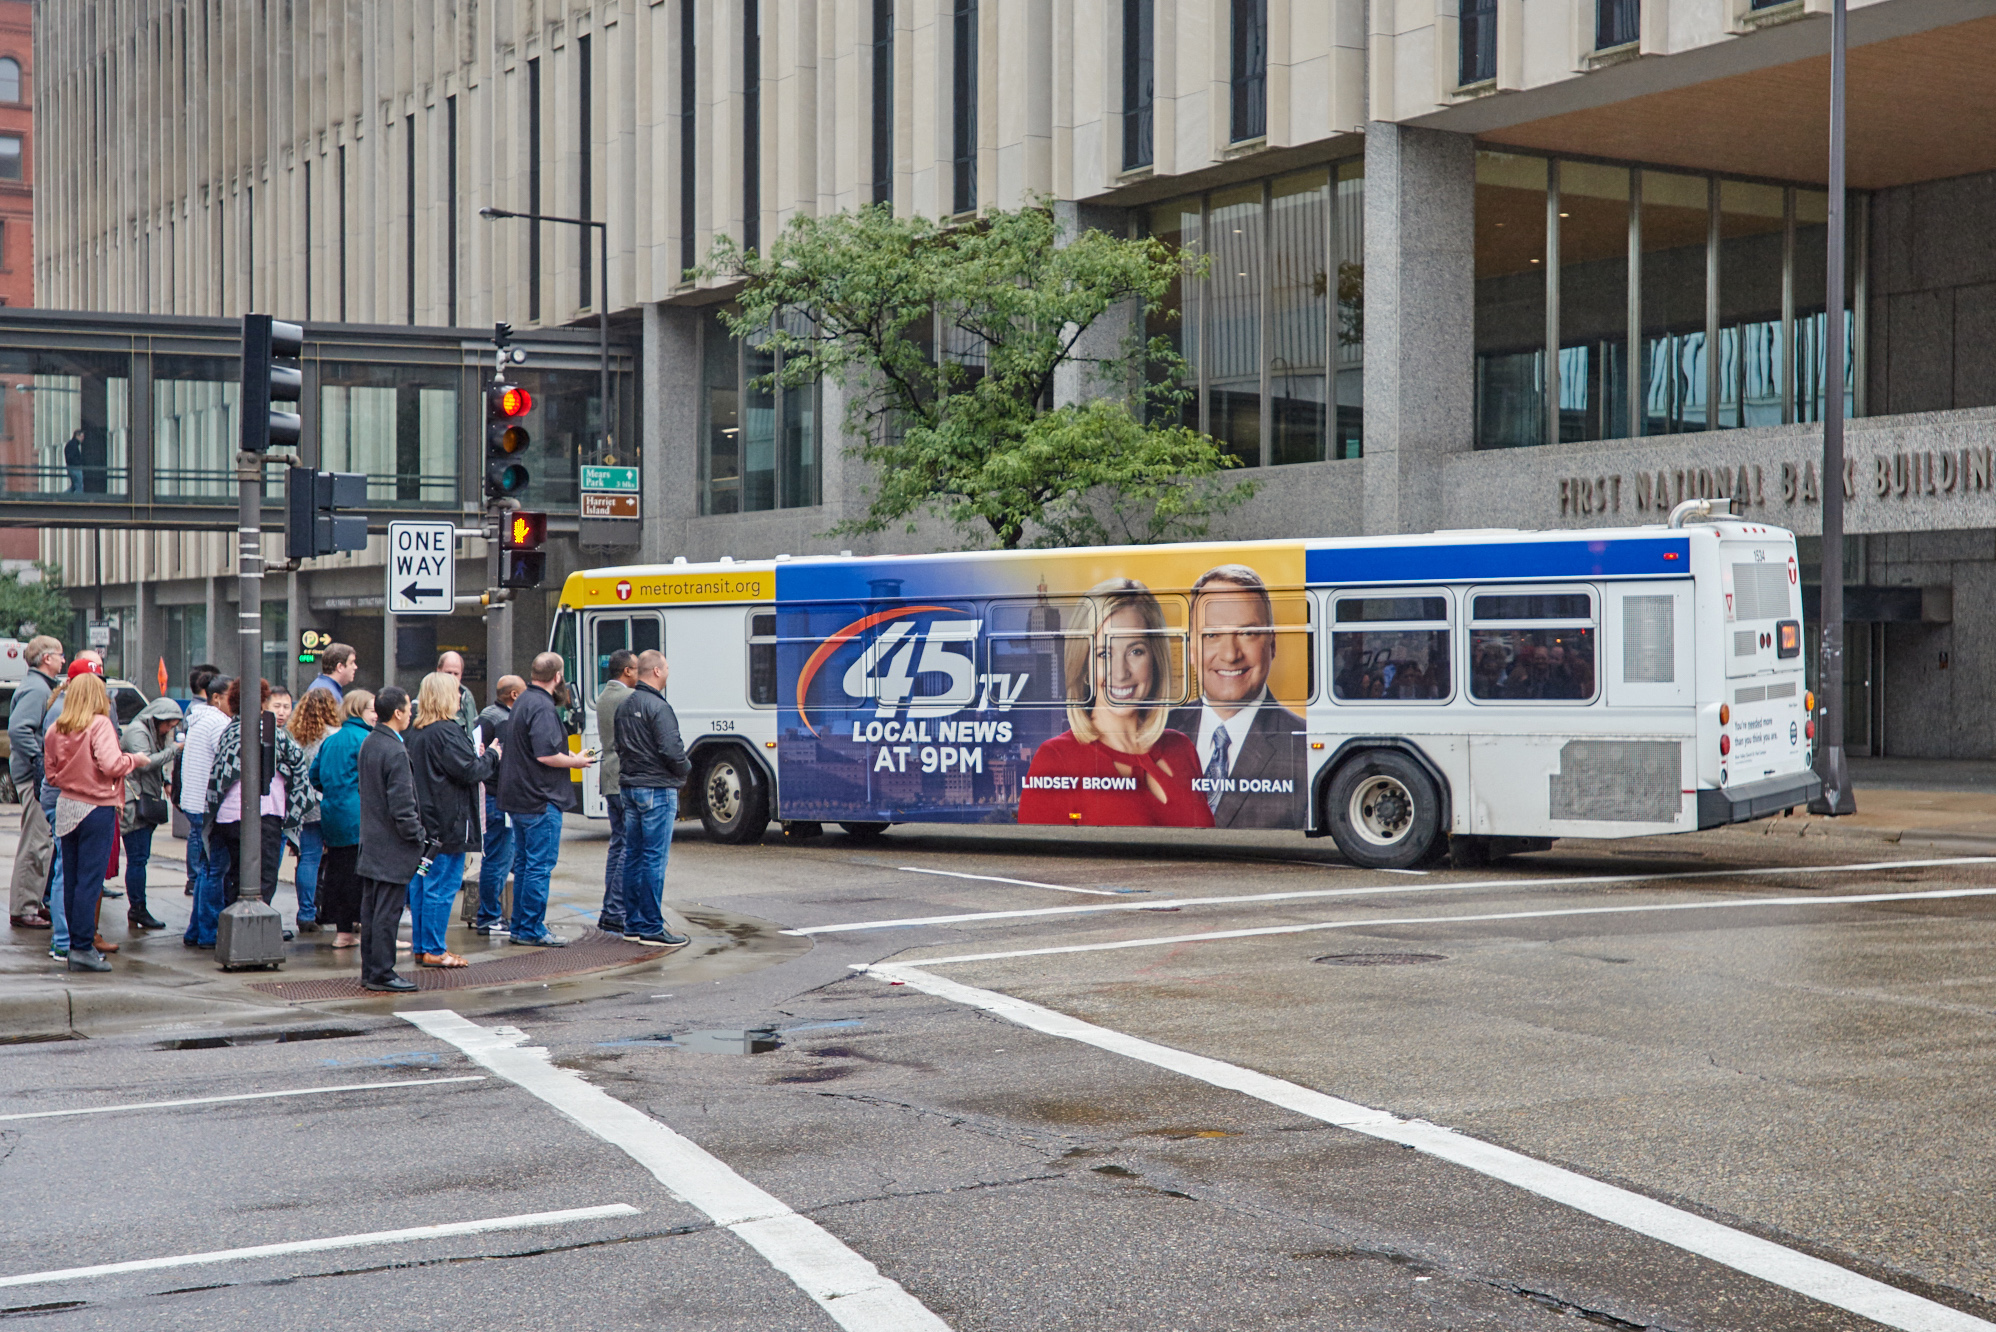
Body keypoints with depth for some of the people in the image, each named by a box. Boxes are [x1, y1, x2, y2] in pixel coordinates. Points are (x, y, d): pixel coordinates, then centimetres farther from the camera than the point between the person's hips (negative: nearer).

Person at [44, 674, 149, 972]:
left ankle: (76, 943, 17)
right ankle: (82, 948, -5)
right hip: (96, 809, -6)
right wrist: (134, 760, -5)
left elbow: (52, 774, 11)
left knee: (71, 878, 12)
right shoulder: (100, 724, -12)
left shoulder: (56, 729, 6)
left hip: (66, 808, 6)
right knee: (90, 880, -4)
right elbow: (111, 764, -22)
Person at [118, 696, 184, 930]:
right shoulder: (136, 731, -9)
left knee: (140, 858, 8)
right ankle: (137, 910, -8)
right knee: (138, 858, -10)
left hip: (147, 804, 10)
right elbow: (145, 762, -21)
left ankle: (136, 911, 9)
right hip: (135, 804, -10)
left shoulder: (153, 733, 23)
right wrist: (173, 749, -16)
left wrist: (165, 783, 13)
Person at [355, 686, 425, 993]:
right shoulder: (396, 752, -20)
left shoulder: (368, 744, 8)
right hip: (392, 848, -9)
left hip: (370, 841, 9)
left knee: (371, 910, 13)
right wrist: (417, 837, -10)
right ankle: (381, 974, 1)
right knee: (387, 912, -3)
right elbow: (402, 804, -21)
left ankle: (369, 972, 19)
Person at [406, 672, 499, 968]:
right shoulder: (446, 732, -18)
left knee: (420, 884, 13)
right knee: (442, 886, -3)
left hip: (422, 820, 9)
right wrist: (491, 755, -1)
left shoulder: (415, 733, 9)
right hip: (448, 822, -9)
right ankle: (433, 950, 1)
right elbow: (469, 771, -19)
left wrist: (478, 758, 17)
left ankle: (421, 946, 20)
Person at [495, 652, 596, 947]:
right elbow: (546, 755, -25)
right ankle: (532, 930, -2)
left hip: (517, 798, 10)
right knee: (540, 865, -4)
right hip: (541, 800, -10)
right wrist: (577, 761, -9)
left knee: (524, 864, 16)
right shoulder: (543, 707, -18)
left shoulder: (522, 702, 14)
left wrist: (567, 756, 20)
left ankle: (519, 926, 21)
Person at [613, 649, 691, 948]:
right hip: (658, 789, -9)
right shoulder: (658, 707, -15)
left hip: (630, 787, 9)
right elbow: (672, 752, -20)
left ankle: (633, 923, 17)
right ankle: (651, 928, -4)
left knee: (633, 856, 12)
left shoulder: (623, 706, 12)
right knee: (654, 858, -6)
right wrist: (685, 769, -2)